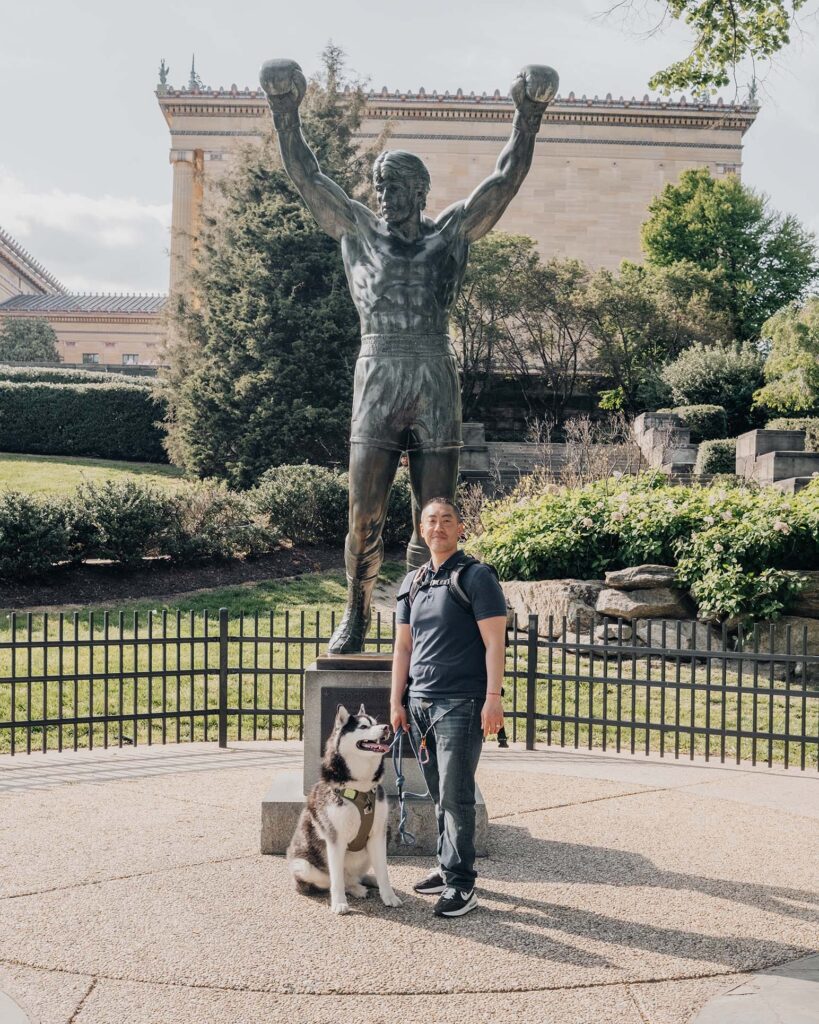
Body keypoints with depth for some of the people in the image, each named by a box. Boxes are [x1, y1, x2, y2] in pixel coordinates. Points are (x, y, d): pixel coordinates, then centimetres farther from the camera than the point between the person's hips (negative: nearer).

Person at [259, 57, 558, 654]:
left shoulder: (452, 233, 12)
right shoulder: (359, 232, 14)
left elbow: (508, 177, 7)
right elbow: (306, 177, 9)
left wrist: (529, 115, -2)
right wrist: (286, 113, 0)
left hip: (436, 383, 0)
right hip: (378, 379, 0)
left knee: (434, 522, 3)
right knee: (364, 518, -3)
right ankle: (356, 618, 12)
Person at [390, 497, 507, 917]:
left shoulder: (477, 577, -3)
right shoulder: (412, 583, 15)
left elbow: (494, 643, -8)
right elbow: (403, 647, 16)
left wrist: (493, 697, -15)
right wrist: (396, 701, 11)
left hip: (460, 703, -5)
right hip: (419, 704, 6)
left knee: (455, 795, -5)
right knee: (439, 793, 11)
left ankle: (461, 885, 2)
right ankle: (447, 867, 22)